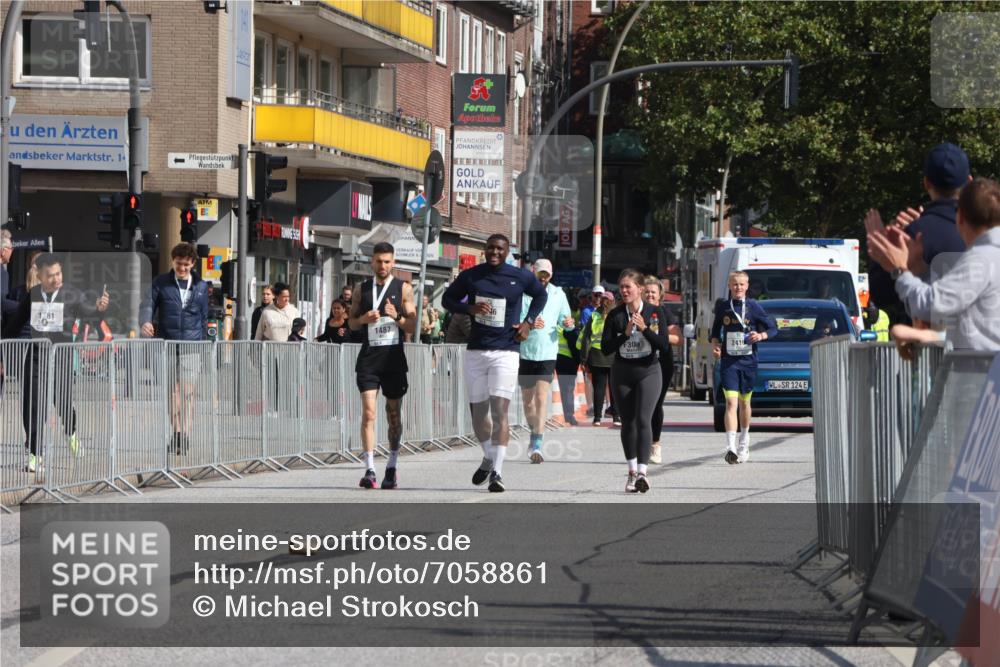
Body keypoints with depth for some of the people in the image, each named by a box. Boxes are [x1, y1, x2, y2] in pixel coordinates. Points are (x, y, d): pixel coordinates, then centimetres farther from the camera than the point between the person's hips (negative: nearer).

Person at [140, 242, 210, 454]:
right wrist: (146, 321, -26)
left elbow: (204, 317, 15)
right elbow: (148, 303, -5)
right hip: (167, 343, 0)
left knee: (187, 390, -7)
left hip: (191, 345, 0)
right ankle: (177, 432, 9)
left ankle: (186, 434, -6)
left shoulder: (201, 286, 11)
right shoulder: (160, 283, 6)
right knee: (173, 389, 1)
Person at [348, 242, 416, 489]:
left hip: (394, 357, 0)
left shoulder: (403, 289, 3)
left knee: (394, 414, 8)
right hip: (369, 358, 0)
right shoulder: (362, 289, 9)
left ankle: (392, 469, 20)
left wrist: (397, 316, -19)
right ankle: (369, 470, -14)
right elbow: (351, 322, 13)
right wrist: (364, 319, -8)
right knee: (368, 412, -11)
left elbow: (412, 327, 0)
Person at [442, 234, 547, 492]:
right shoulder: (470, 276, 4)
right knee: (478, 411, 9)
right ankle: (488, 458, 34)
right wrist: (469, 308, -6)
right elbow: (448, 299, 13)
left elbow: (541, 295, 20)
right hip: (475, 351, 3)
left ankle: (496, 472, -14)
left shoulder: (520, 277, 2)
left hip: (506, 352, -3)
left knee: (499, 411, -13)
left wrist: (528, 321, 6)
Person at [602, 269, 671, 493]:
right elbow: (605, 348, -5)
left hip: (648, 372, -3)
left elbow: (664, 347, -7)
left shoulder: (654, 313, -3)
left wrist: (644, 329, -19)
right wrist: (626, 333, -18)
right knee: (627, 422, 9)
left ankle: (642, 472, -25)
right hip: (622, 373, 3)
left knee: (643, 420, -17)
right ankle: (632, 470, 24)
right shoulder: (615, 315, 0)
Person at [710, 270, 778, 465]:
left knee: (745, 402, 14)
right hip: (729, 360, 0)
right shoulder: (723, 307, 3)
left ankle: (744, 441, 35)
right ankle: (731, 447, -24)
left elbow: (773, 327, 4)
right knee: (731, 401, -13)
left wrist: (761, 336, -16)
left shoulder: (753, 307, -2)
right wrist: (715, 344, -5)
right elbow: (715, 330, 15)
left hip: (748, 360, 0)